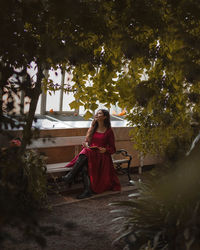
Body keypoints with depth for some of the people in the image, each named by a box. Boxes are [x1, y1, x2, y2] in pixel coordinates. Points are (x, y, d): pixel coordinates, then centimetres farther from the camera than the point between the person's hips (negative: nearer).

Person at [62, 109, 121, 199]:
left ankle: (70, 176, -36)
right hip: (89, 152, 4)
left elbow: (112, 149, 8)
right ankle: (88, 190, -43)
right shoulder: (93, 128, 19)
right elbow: (87, 141, 22)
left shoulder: (109, 131, 6)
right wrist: (86, 144, -2)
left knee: (86, 152, -34)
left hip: (101, 156, -3)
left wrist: (105, 150, -13)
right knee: (84, 165, -33)